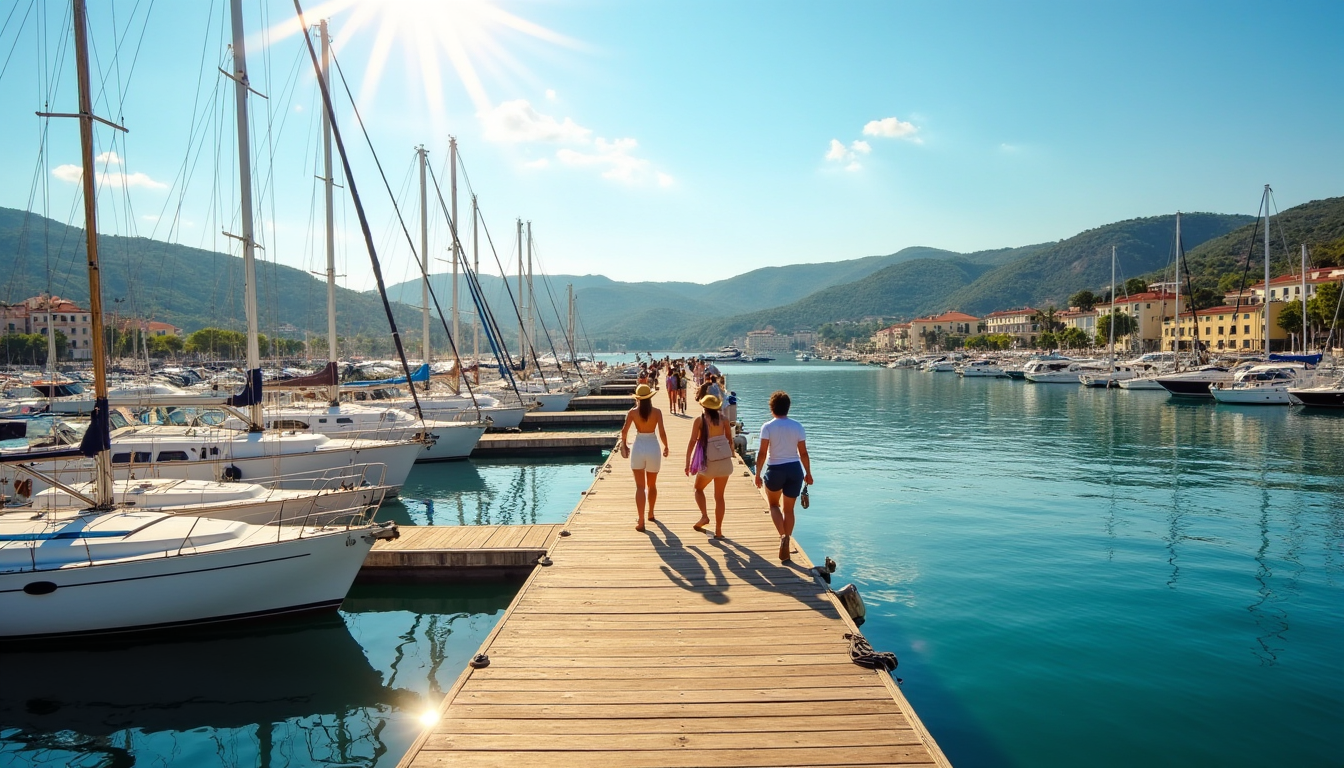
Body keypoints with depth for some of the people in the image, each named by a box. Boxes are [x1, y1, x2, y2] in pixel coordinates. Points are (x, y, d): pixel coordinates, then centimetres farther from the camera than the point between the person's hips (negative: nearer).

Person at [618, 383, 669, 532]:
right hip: (653, 448, 1)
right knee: (652, 485, 21)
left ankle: (641, 522, -9)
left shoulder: (632, 412, -4)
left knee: (640, 487, 0)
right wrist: (666, 447, 6)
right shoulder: (657, 412, -6)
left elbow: (624, 430, -9)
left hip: (638, 448, -1)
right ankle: (651, 514, 38)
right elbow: (662, 432, -10)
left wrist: (624, 443, 10)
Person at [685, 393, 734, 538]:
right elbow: (730, 439, 9)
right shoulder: (723, 419, 4)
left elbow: (692, 442, -7)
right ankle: (718, 530, 11)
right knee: (719, 495, 12)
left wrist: (687, 463, -3)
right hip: (725, 460, 3)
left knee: (698, 489, 22)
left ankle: (704, 516, 2)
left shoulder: (700, 420, -4)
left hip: (709, 462, -3)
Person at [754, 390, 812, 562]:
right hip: (795, 470, 2)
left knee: (773, 504, 20)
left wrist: (758, 474, -5)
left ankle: (783, 536, -3)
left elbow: (762, 453, -13)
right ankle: (787, 542, 12)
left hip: (775, 470, -2)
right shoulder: (797, 427, 0)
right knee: (789, 509, 15)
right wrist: (808, 473, 12)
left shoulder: (768, 427, -10)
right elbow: (803, 453, 2)